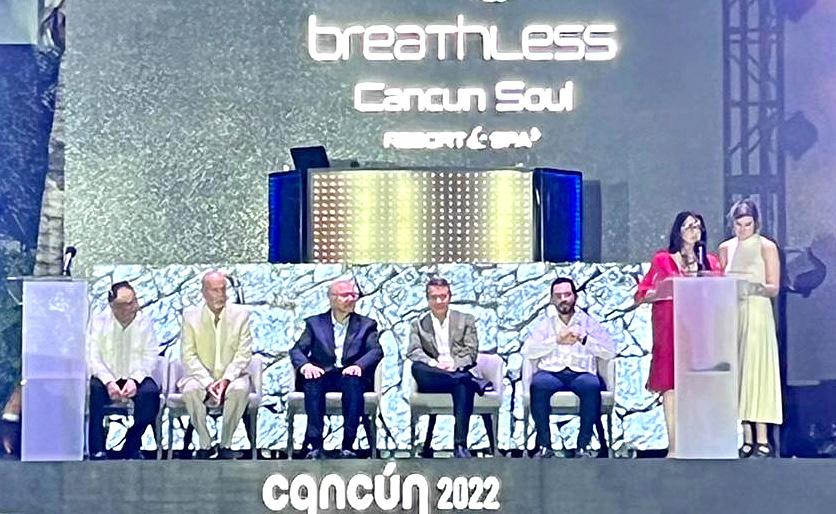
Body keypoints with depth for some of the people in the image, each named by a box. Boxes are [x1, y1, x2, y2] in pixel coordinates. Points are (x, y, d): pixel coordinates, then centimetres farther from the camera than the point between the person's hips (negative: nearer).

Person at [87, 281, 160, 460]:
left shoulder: (144, 322, 1)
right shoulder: (99, 322, -1)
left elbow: (150, 356, -4)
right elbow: (93, 357, -8)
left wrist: (134, 380, -21)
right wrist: (109, 382, -24)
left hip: (135, 378, 1)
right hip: (106, 378, -1)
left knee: (150, 392, -30)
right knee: (92, 390, -32)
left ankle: (132, 447, -13)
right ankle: (97, 450, -24)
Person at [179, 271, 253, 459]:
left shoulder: (241, 314, 1)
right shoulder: (190, 316, 0)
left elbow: (244, 354, -3)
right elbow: (189, 356, -4)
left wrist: (226, 379, -19)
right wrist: (208, 382, -19)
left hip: (231, 377, 0)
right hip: (202, 377, 0)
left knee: (240, 389, -33)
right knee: (191, 390, -32)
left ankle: (225, 444, -19)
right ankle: (205, 444, -16)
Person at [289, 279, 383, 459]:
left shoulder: (366, 325, 16)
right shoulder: (315, 323, 17)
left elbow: (376, 351, 0)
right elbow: (297, 350, 5)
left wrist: (359, 365, -22)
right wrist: (304, 365, -19)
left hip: (350, 375, 0)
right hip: (323, 375, 0)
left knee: (353, 382, -36)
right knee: (312, 382, -34)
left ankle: (348, 446, -34)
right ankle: (315, 446, -35)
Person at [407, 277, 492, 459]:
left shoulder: (466, 321, 16)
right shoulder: (418, 324, 17)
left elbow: (471, 353, 6)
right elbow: (413, 352, 2)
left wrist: (454, 365, -16)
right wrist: (435, 364, -19)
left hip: (459, 372, -1)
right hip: (433, 380, 1)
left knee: (463, 386, -38)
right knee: (416, 368, -33)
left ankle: (460, 445, -43)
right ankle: (473, 381, -34)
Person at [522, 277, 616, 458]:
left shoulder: (588, 322, 18)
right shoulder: (546, 324, 20)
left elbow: (610, 351, 3)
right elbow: (527, 351, 2)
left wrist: (583, 339, -10)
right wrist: (556, 341, -9)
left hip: (581, 373, 0)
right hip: (551, 372, 0)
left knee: (592, 385, -35)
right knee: (538, 384, -34)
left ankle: (584, 445, -25)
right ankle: (544, 445, -26)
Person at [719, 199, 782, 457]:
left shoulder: (766, 247, -1)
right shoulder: (726, 248, 13)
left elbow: (774, 289, -4)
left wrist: (753, 286, -22)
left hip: (757, 313, -5)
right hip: (731, 314, 5)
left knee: (756, 371, -10)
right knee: (737, 373, 1)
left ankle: (762, 441, -11)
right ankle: (747, 440, 4)